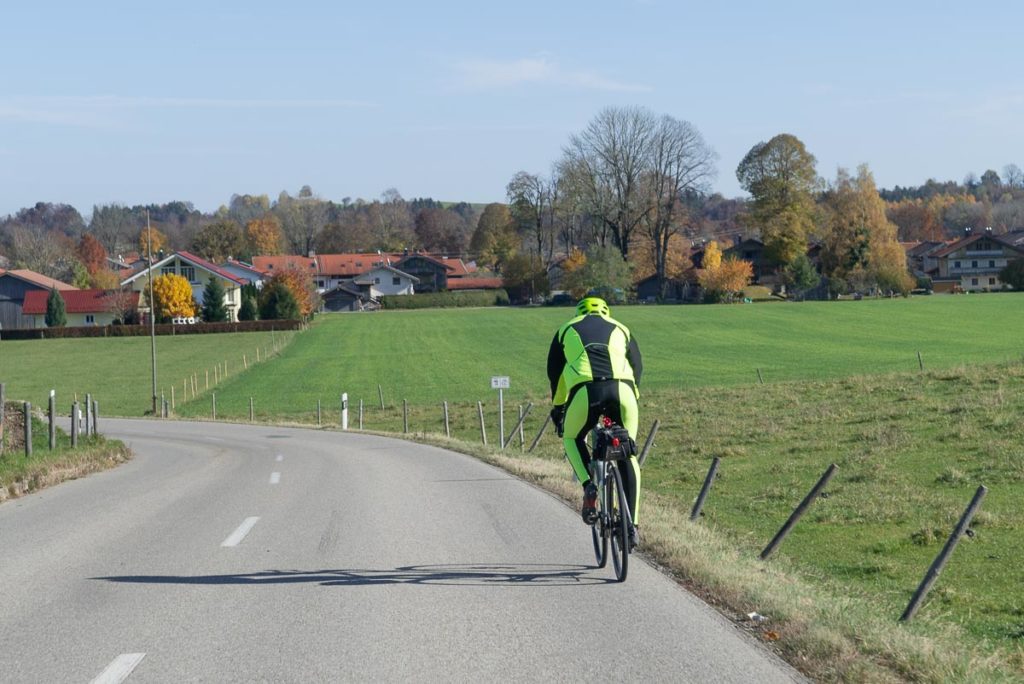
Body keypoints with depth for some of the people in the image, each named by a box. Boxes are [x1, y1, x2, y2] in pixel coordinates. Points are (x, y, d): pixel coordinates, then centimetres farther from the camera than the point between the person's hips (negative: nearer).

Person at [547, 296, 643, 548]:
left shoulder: (567, 330, 30)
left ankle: (589, 486, 3)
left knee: (573, 440, 28)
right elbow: (637, 367, 30)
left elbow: (554, 372, 32)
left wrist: (558, 407, 44)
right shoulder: (620, 329, 32)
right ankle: (632, 524, 11)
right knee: (628, 456, 16)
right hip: (622, 389, 1)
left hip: (585, 391, -1)